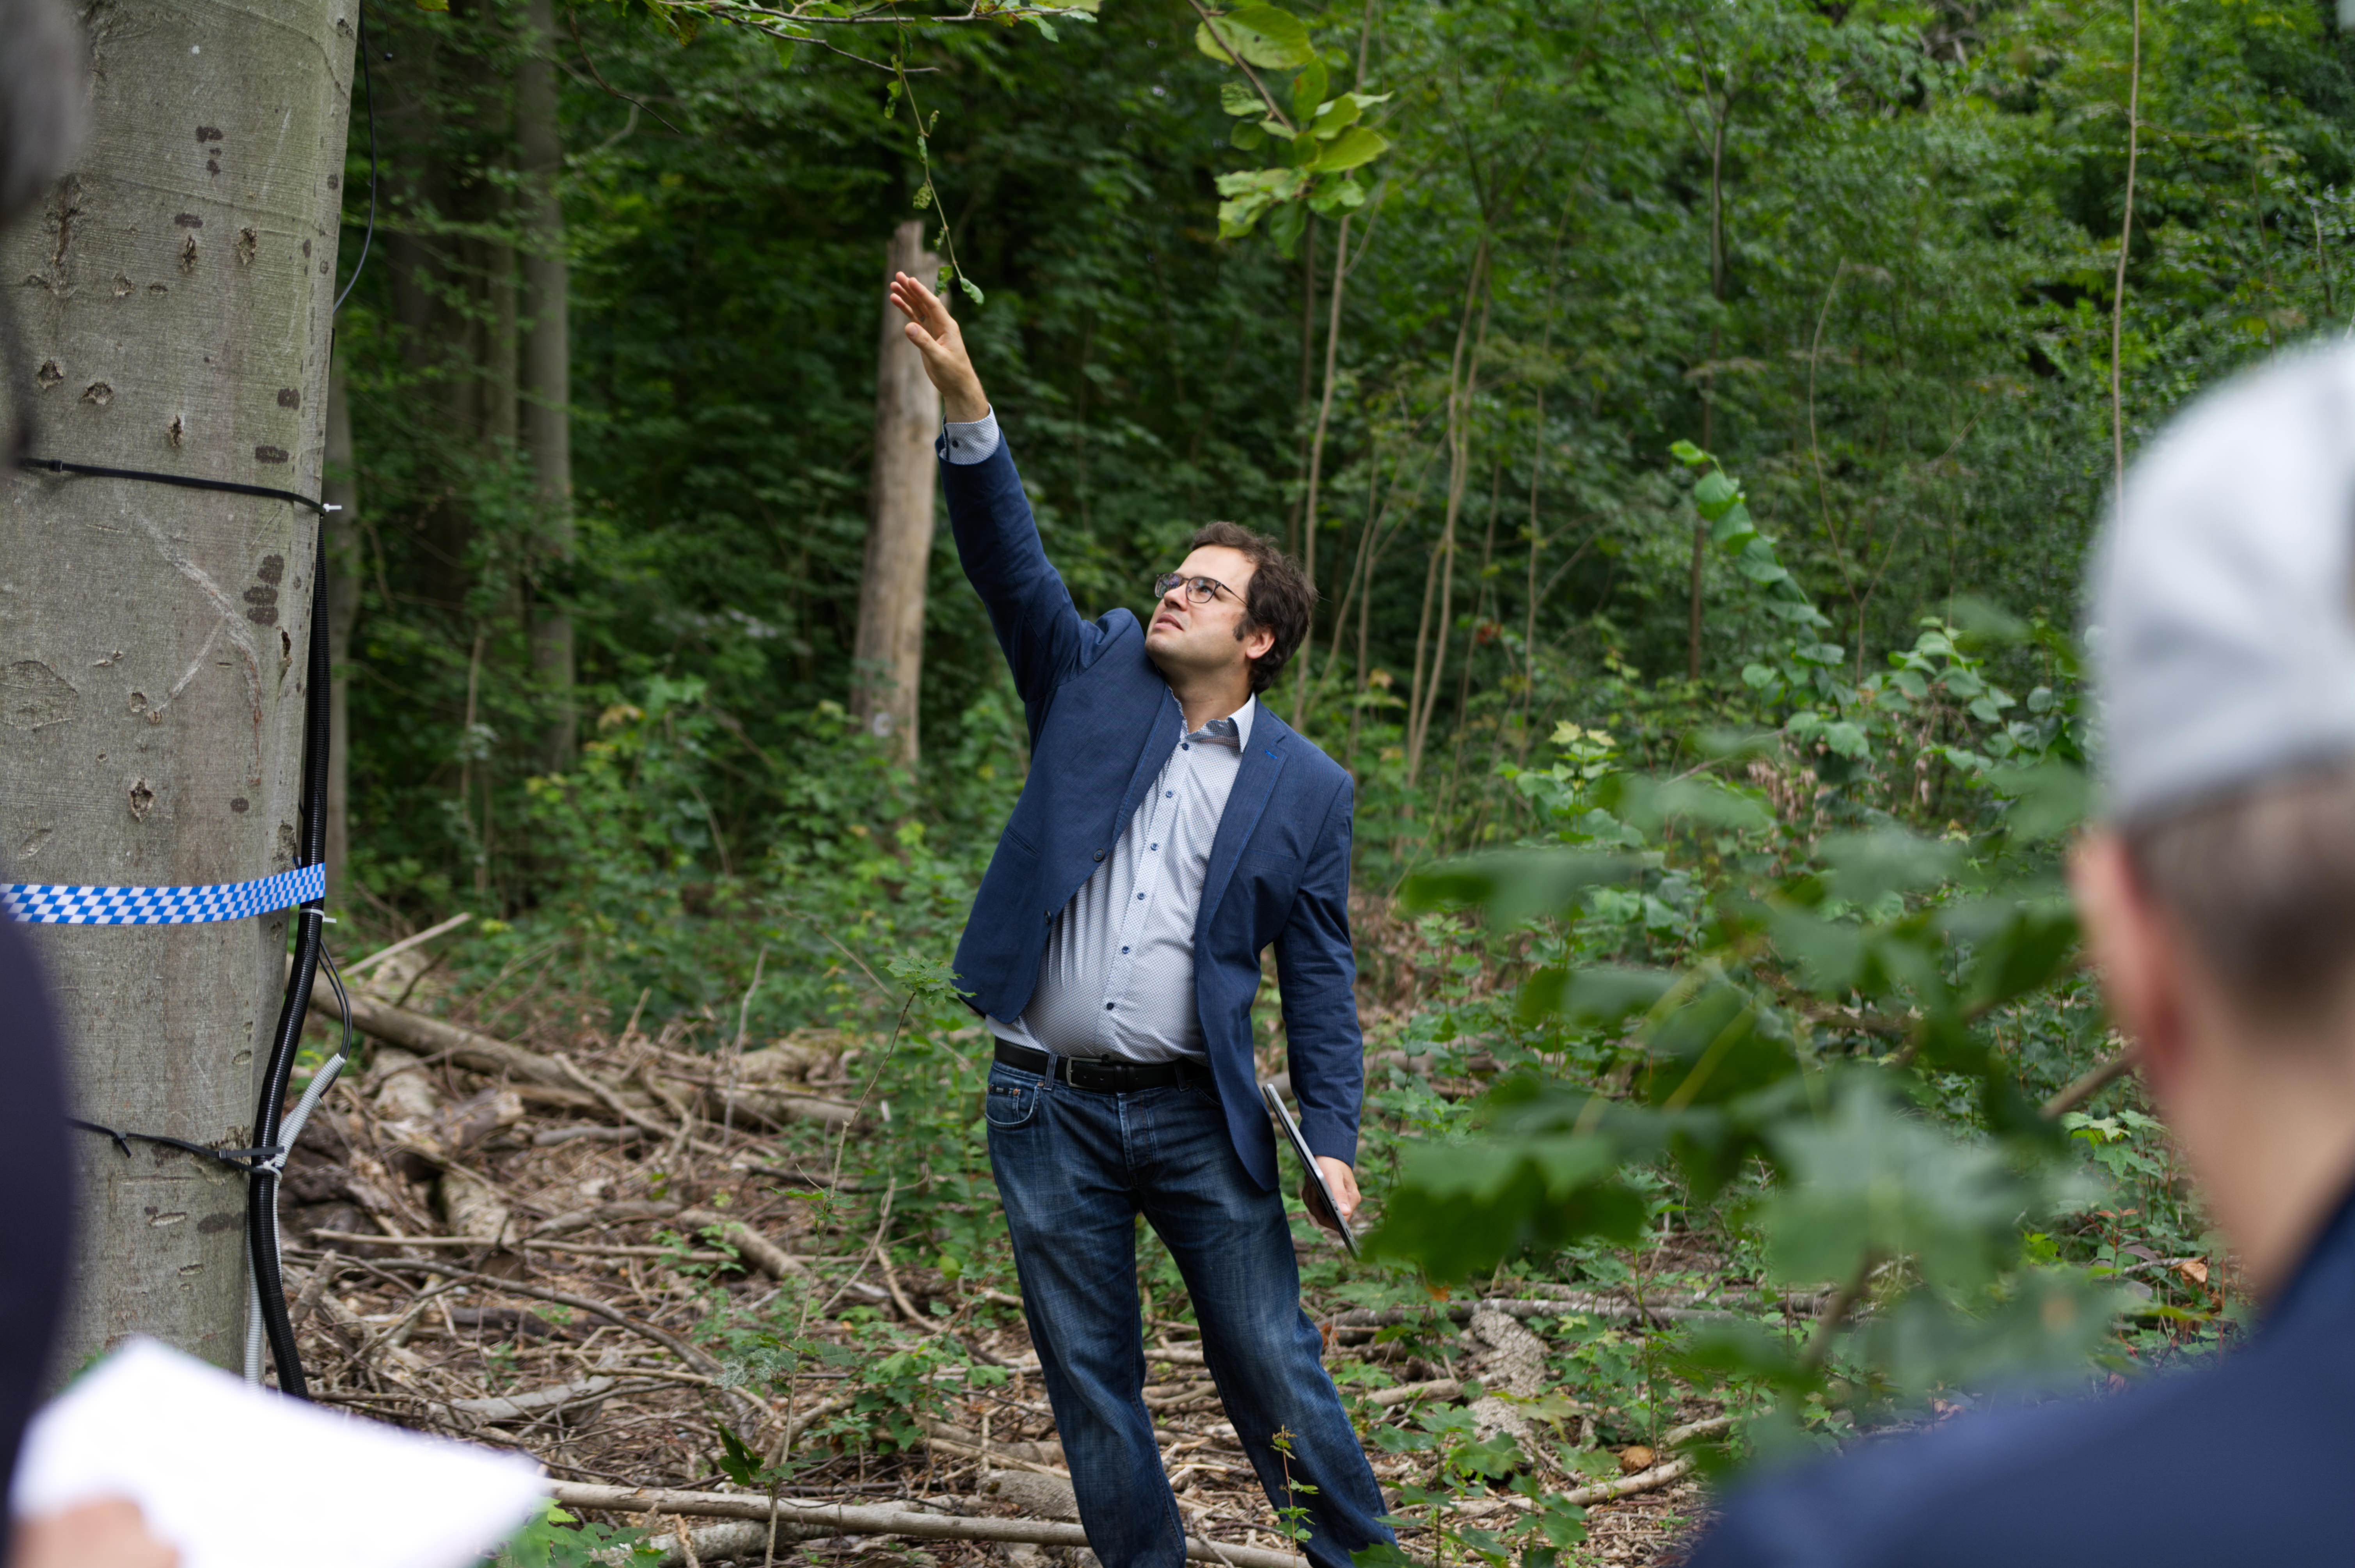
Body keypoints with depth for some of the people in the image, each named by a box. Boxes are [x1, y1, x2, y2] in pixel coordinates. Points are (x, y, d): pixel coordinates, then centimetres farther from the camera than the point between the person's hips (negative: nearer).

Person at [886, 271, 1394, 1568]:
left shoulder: (1304, 787, 2)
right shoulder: (1095, 679, 6)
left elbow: (1320, 976, 3)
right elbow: (1008, 558, -6)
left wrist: (1333, 1143, -5)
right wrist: (963, 399, -19)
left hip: (1197, 1113, -2)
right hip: (1048, 1110, 2)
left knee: (1273, 1371, 3)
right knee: (1089, 1385, 9)